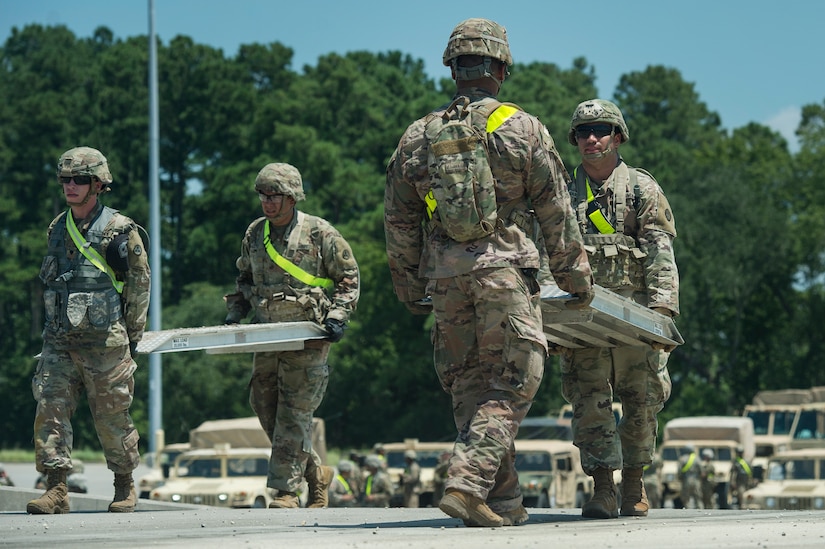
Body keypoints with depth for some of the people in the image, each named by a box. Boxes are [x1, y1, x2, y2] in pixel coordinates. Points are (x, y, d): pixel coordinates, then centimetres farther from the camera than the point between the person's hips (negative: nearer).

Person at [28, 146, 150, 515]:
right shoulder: (57, 229, 12)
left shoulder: (119, 229, -5)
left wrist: (132, 335, -2)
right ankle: (56, 490, -7)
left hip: (104, 342, -5)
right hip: (59, 341, 5)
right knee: (50, 408, -7)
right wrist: (56, 323, 16)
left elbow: (139, 283, -2)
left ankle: (125, 488, 19)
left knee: (112, 416, 2)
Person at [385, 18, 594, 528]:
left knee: (471, 385, 11)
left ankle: (504, 501, 11)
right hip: (505, 268, -4)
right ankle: (467, 482, -17)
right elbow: (556, 214, 3)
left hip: (444, 277, 4)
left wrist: (409, 288, 22)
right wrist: (577, 278, 12)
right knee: (511, 385, 0)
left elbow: (398, 219, 13)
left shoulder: (419, 135, 10)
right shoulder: (524, 129, 1)